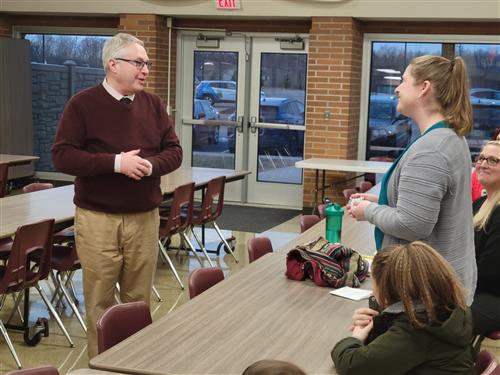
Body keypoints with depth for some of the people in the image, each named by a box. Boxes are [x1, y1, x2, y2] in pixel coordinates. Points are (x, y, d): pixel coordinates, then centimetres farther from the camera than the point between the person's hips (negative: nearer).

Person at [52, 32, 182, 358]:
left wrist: (150, 165, -14)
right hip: (97, 219, -4)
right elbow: (62, 156, -11)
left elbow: (174, 151, 8)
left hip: (145, 218, 4)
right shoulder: (83, 104, -5)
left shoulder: (153, 105, 8)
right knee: (100, 301, 3)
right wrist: (116, 163, -20)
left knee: (139, 299, 12)